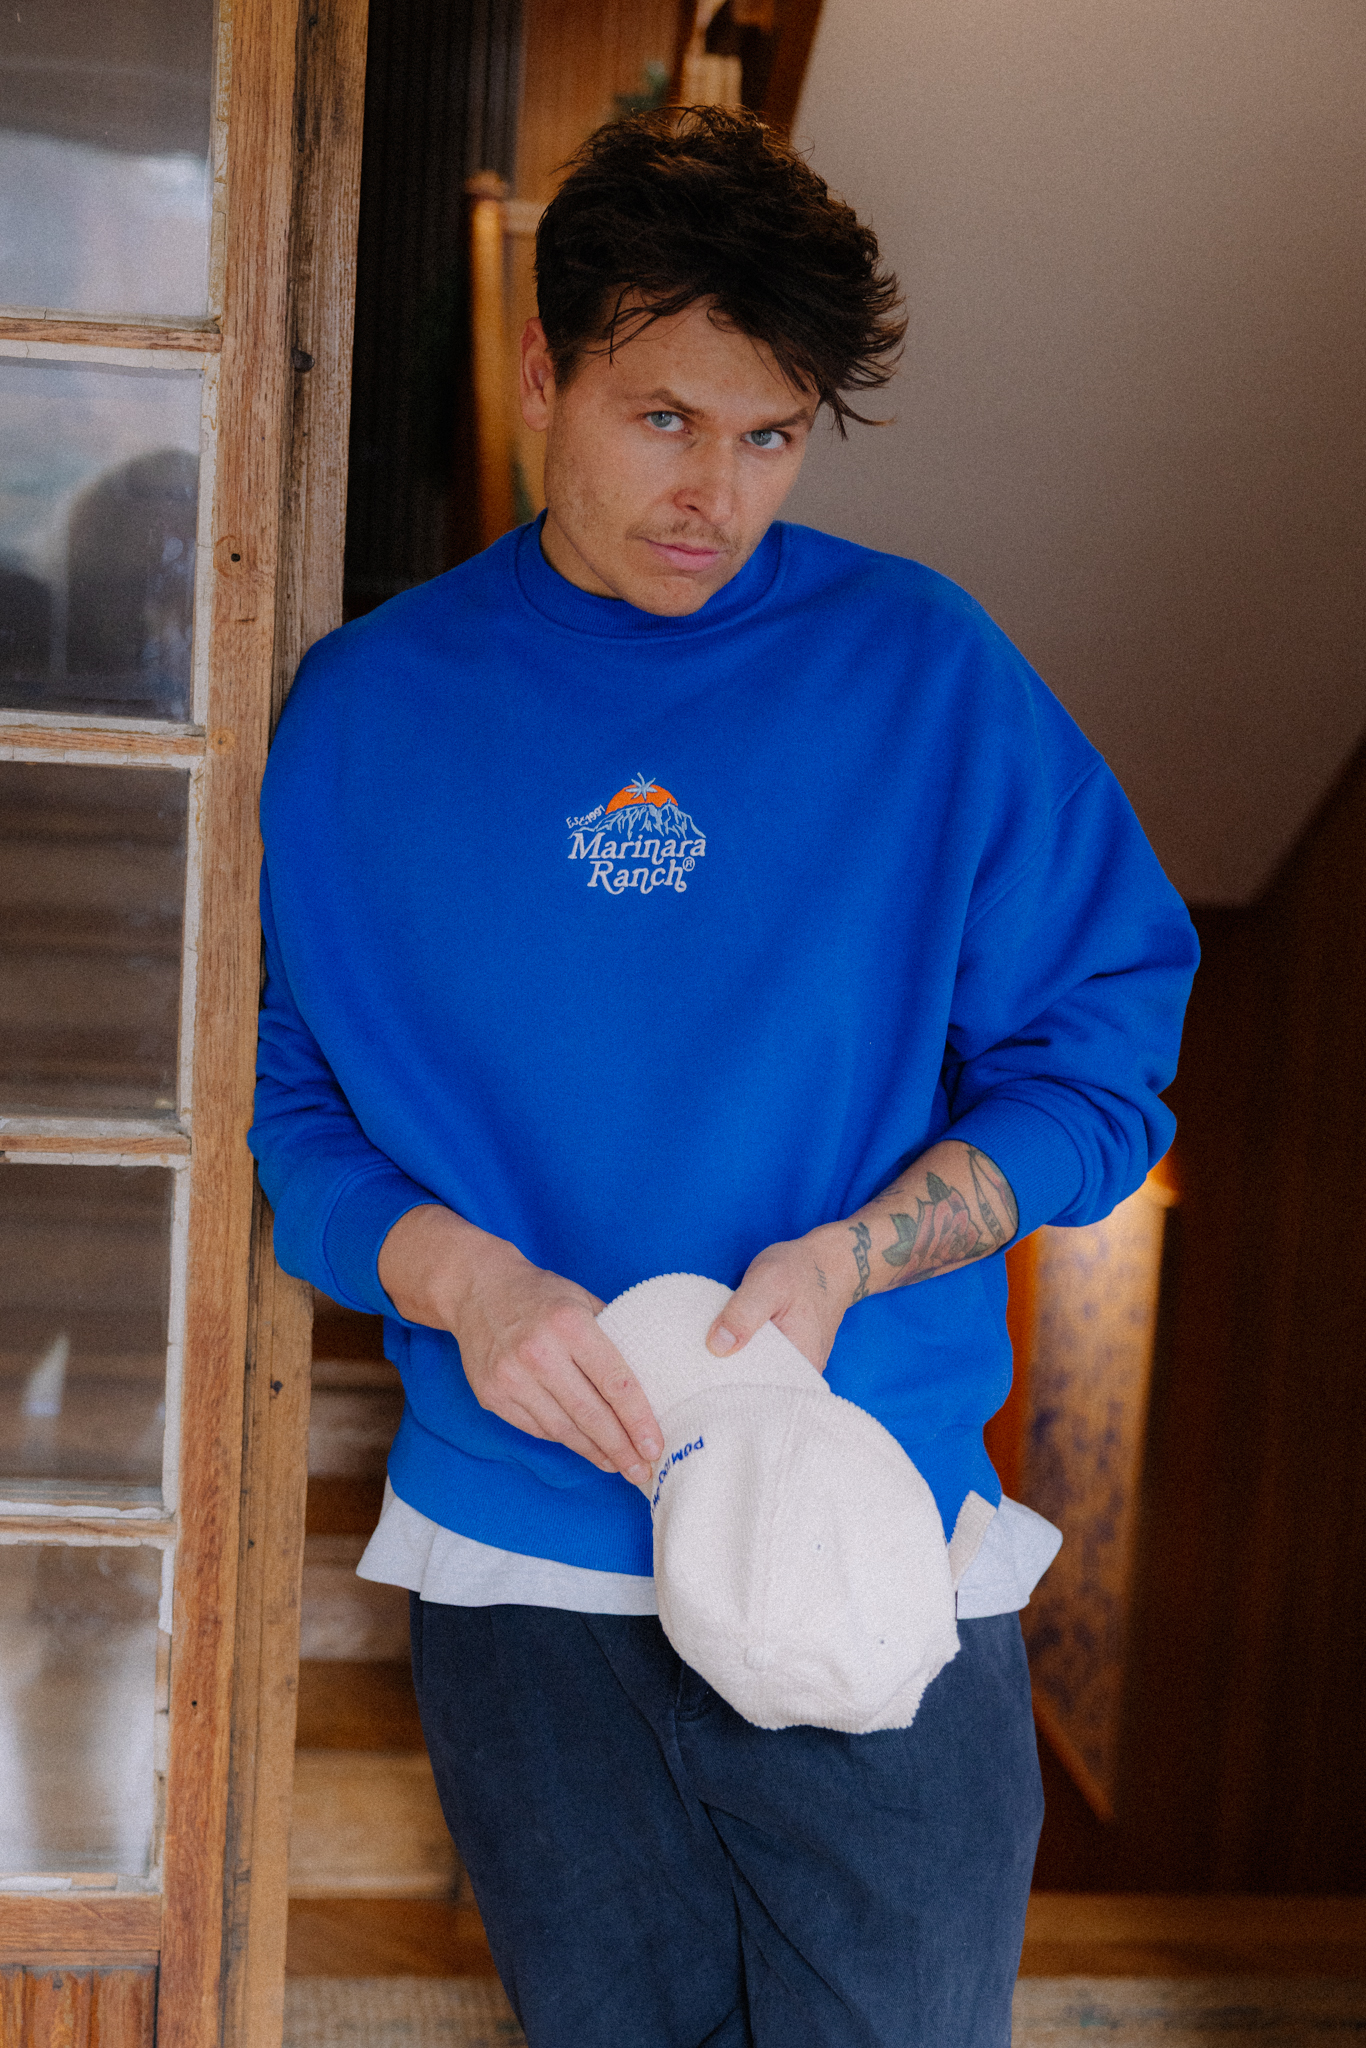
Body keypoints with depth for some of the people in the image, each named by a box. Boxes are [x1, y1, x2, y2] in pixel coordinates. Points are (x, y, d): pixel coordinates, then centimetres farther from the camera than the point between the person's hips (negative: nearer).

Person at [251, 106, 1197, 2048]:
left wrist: (841, 1263, -15)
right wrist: (461, 1277, -16)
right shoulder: (365, 706, 3)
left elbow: (1104, 1064, 0)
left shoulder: (920, 668, -2)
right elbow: (289, 1110, 4)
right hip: (516, 1560, 2)